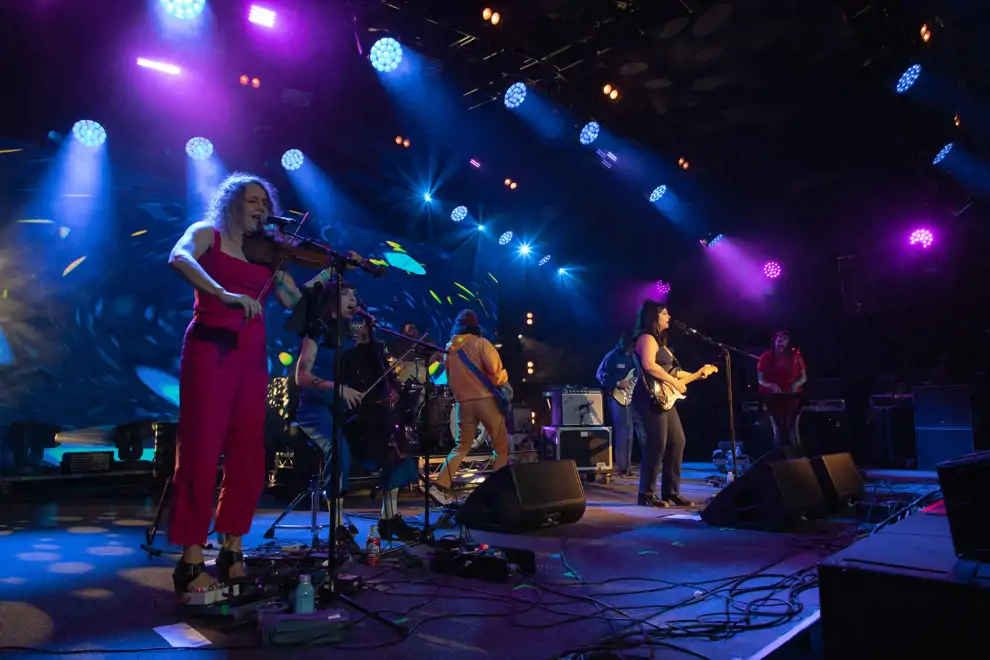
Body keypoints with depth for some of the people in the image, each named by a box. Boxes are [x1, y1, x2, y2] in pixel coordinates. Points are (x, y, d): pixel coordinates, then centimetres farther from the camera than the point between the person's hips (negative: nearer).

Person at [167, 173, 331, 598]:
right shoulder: (206, 234, 6)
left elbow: (294, 300, 5)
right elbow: (179, 259, -17)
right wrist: (225, 294, -31)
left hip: (252, 355, 5)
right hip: (210, 349, -4)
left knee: (247, 455, 3)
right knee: (201, 451, -6)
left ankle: (232, 551, 14)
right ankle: (191, 559, 0)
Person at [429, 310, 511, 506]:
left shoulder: (449, 349, 12)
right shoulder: (480, 343, -3)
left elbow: (450, 379, 13)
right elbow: (495, 369, -14)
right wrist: (504, 385, 2)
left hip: (462, 403, 5)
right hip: (485, 399, -5)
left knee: (461, 447, 14)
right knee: (501, 447, 8)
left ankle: (440, 486, 1)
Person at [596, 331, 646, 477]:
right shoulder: (612, 356, -3)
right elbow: (600, 374, -8)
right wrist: (617, 383, -17)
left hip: (637, 397, 6)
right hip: (620, 397, -6)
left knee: (644, 430, 5)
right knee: (624, 432, -5)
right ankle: (624, 467, 2)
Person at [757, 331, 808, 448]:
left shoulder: (795, 356, 5)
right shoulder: (766, 357, 3)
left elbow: (804, 377, 6)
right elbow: (761, 380, 0)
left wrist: (796, 384, -15)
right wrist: (772, 385, -20)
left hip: (792, 398, 0)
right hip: (773, 399, 0)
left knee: (792, 430, -3)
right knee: (778, 431, 3)